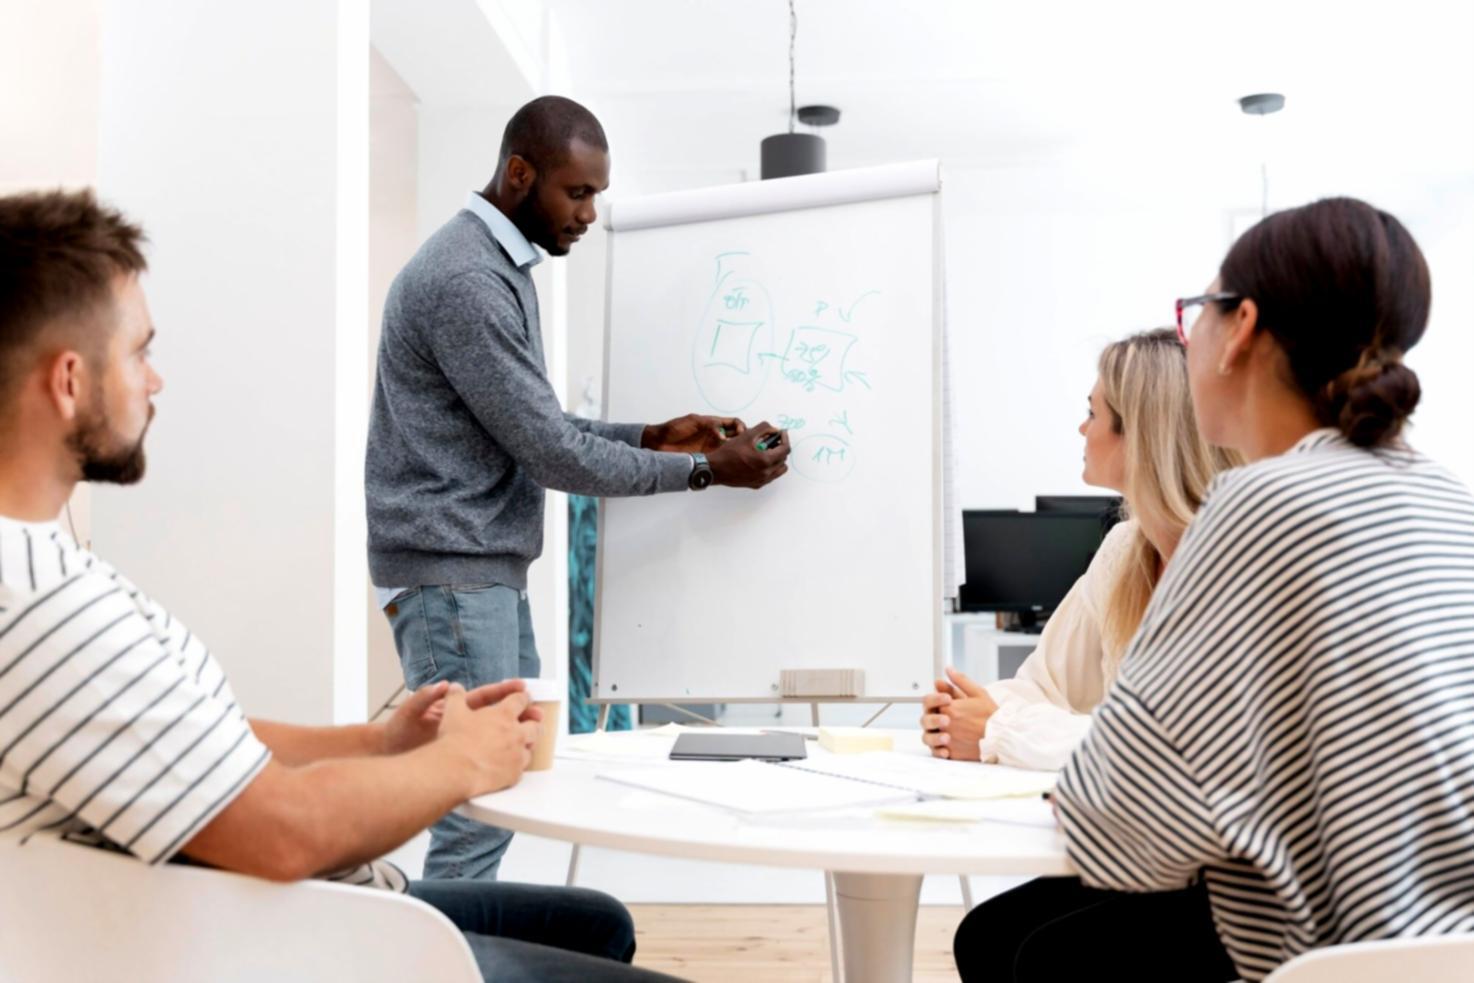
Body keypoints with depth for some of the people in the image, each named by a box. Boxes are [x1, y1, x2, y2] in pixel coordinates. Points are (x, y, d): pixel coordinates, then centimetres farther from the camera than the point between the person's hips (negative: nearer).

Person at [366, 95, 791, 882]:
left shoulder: (501, 265, 14)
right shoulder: (465, 280, -18)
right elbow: (551, 454, -18)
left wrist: (653, 438, 5)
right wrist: (706, 471, -11)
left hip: (487, 566, 10)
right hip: (449, 571, -10)